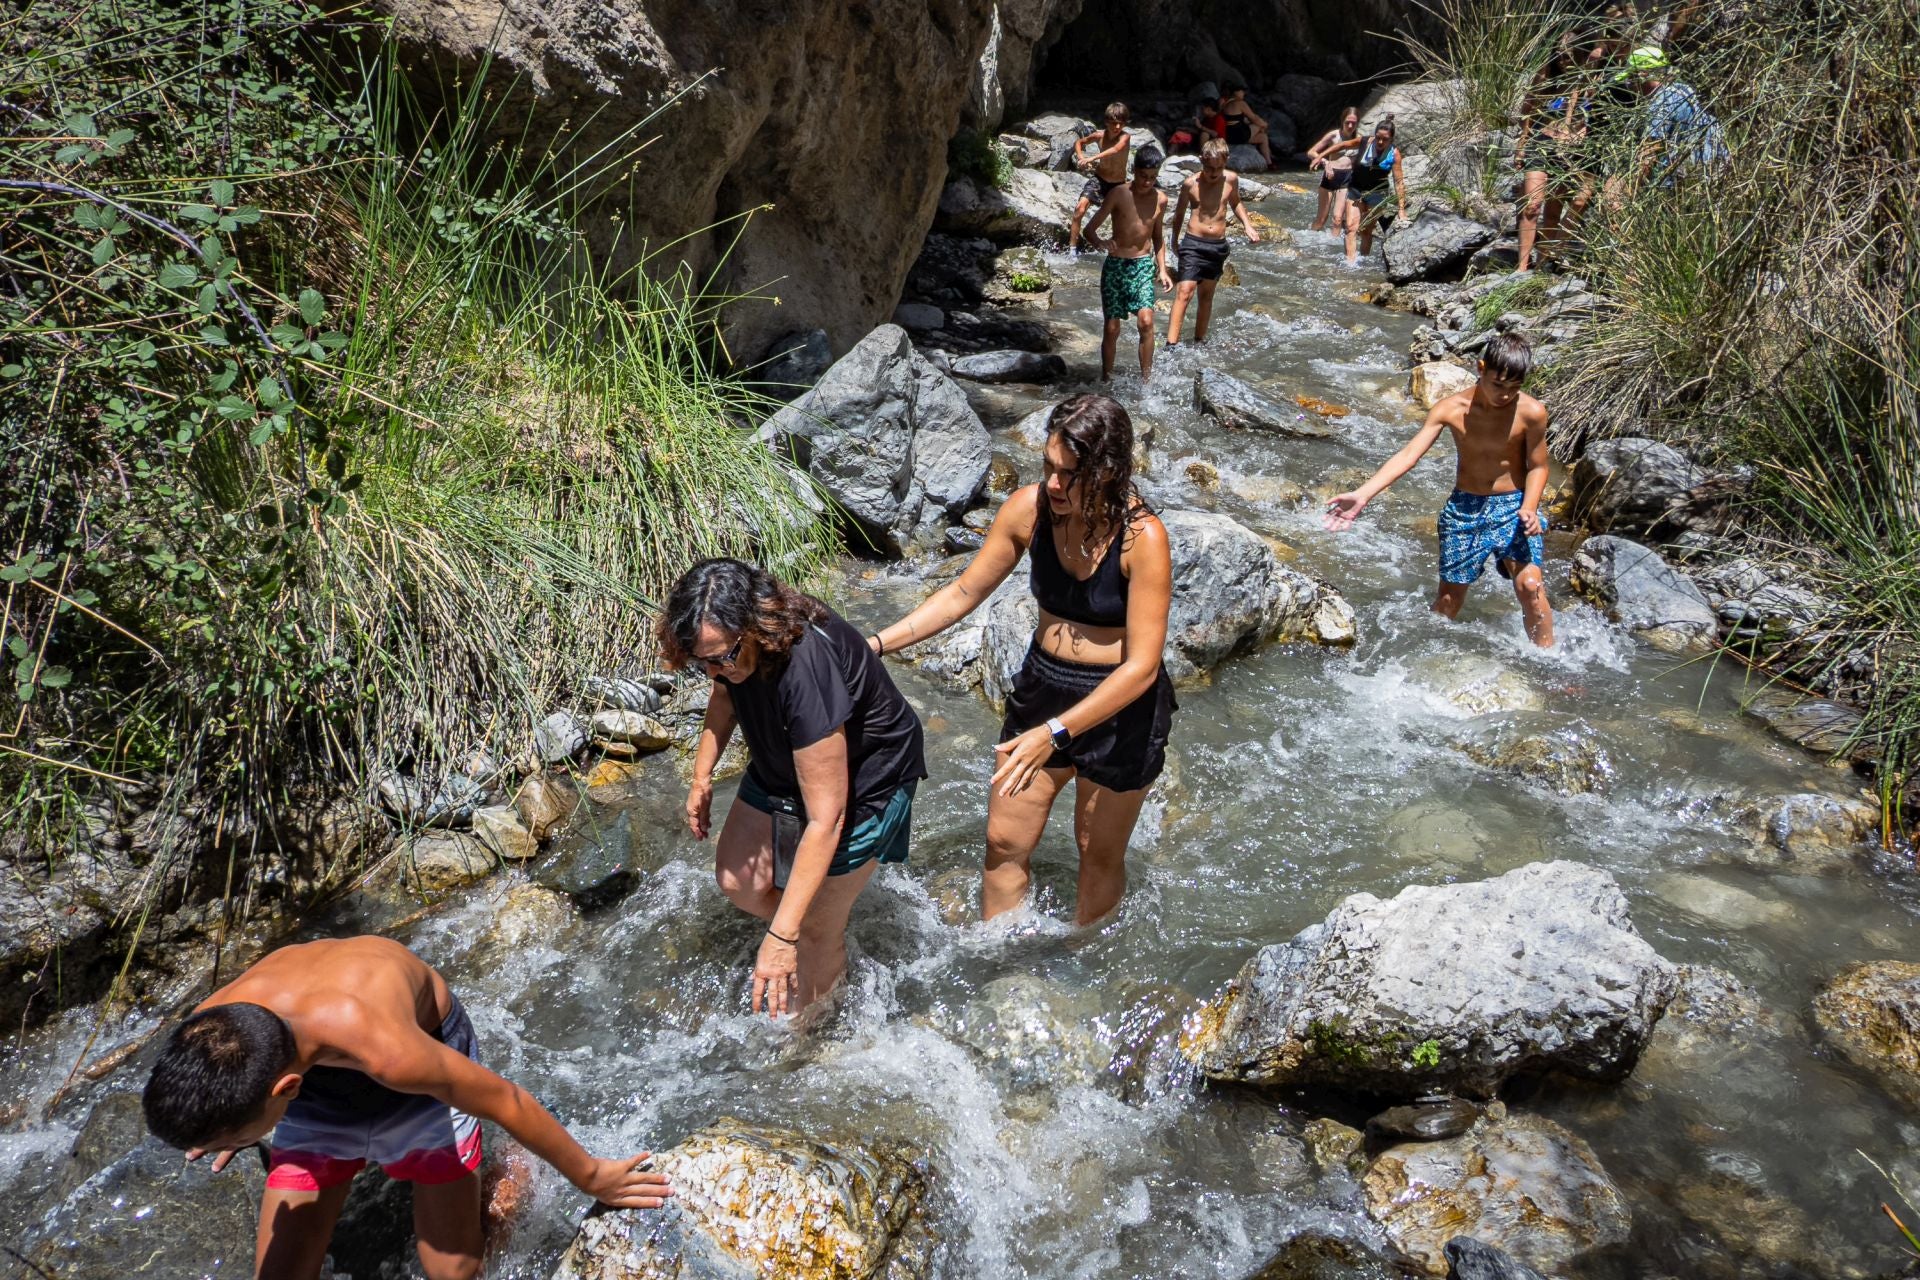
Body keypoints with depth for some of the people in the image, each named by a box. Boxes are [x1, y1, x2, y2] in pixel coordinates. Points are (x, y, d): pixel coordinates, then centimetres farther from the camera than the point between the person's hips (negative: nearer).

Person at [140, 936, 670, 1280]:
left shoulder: (385, 1048, -47)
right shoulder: (211, 1029, -32)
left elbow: (505, 1101, -30)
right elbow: (241, 1084, -2)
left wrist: (589, 1175, -14)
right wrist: (237, 1127, 20)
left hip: (428, 1048, -4)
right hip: (320, 1077, 4)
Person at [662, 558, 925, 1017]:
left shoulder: (806, 672, -42)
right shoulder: (729, 638, -20)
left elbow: (825, 820, -38)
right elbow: (724, 696, 9)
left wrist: (782, 936, -35)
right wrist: (702, 776, 7)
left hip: (861, 782, -7)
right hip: (783, 766, 8)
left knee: (816, 930, 1)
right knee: (737, 882, 10)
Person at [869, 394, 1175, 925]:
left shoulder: (1142, 537, -26)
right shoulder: (1028, 508, -14)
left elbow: (1141, 666, -26)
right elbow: (964, 592, -1)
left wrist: (1055, 733, -31)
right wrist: (878, 644, -9)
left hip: (1120, 707, -4)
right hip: (1041, 687, 4)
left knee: (1099, 854, 16)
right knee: (1004, 842, 12)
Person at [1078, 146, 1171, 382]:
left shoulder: (1160, 199, 4)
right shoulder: (1118, 194, -8)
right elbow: (1089, 230, -10)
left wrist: (1162, 269, 9)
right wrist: (1102, 244, -31)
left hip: (1143, 265, 2)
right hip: (1116, 265, -2)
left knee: (1146, 321, -18)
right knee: (1112, 328, -1)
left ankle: (1146, 381, -11)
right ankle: (1106, 380, 15)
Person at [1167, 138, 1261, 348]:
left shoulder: (1231, 179, 0)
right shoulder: (1191, 184, -9)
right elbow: (1179, 213, 8)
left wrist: (1248, 226, 10)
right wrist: (1175, 239, 19)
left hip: (1218, 246, 4)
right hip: (1193, 244, -4)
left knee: (1207, 295, 14)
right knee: (1185, 292, -14)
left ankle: (1200, 340, 27)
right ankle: (1171, 344, -19)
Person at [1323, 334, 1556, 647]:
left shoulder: (1531, 412, -14)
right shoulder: (1451, 408, -12)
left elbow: (1537, 467, -3)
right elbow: (1409, 454, -18)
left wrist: (1529, 509, -23)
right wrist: (1363, 494, -29)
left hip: (1513, 507, -1)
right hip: (1464, 509, 1)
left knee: (1530, 585, -17)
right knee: (1449, 597, 7)